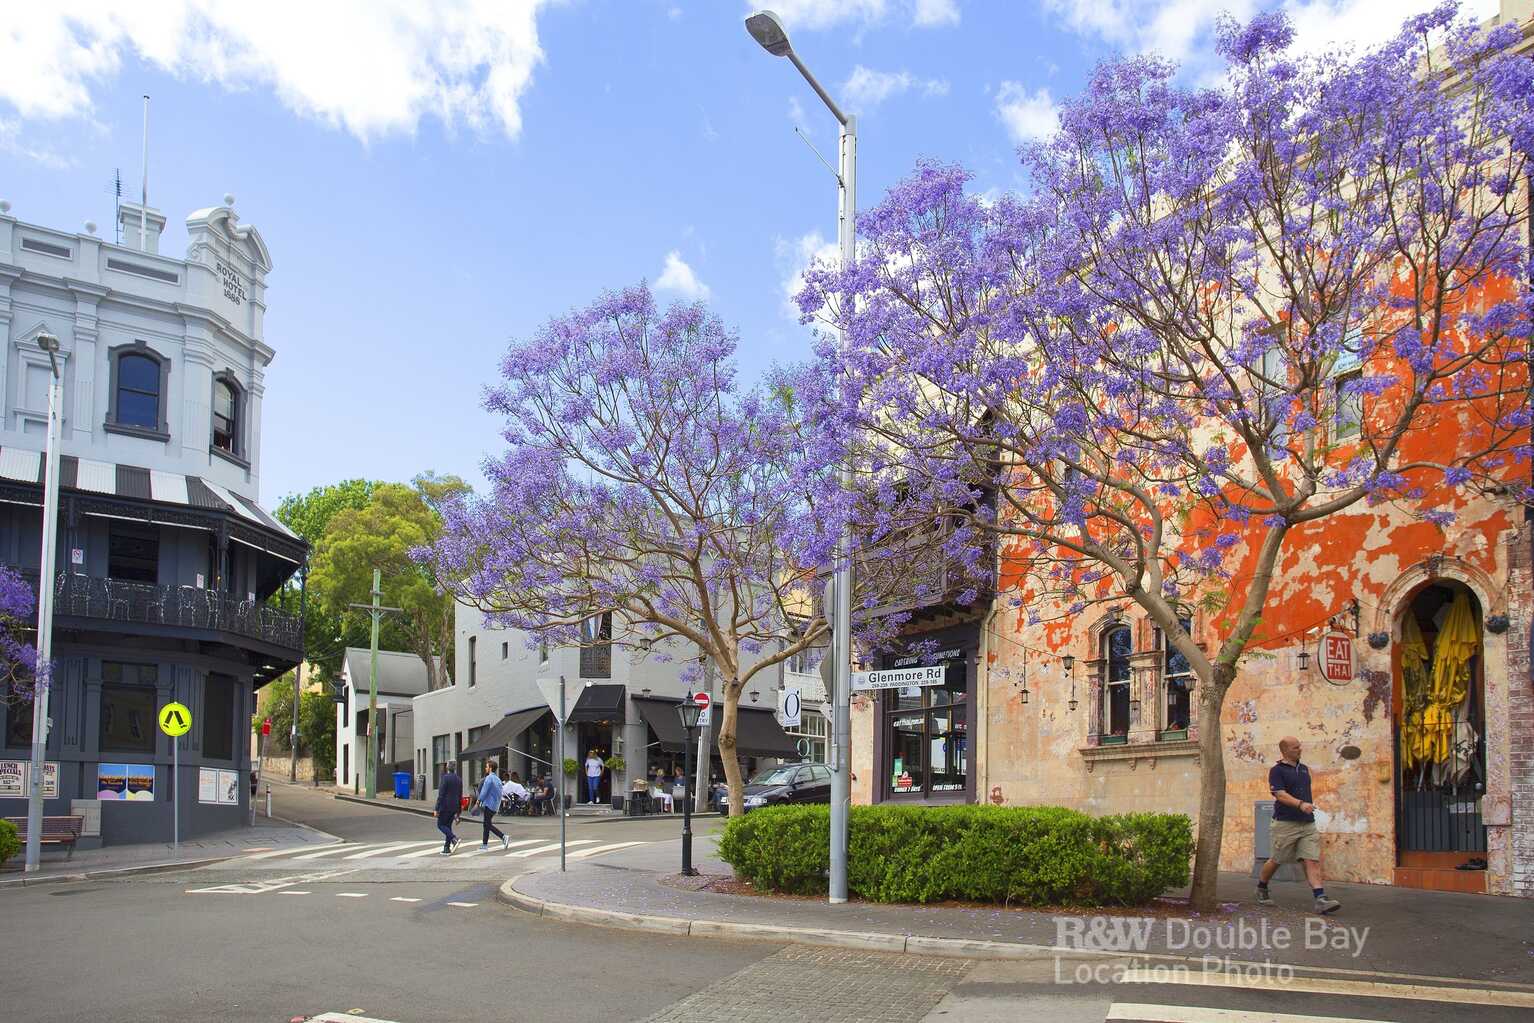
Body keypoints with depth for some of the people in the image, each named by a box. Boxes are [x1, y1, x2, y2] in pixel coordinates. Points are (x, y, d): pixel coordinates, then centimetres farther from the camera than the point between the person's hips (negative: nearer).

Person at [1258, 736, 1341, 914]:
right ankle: (1261, 888, 29)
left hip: (1308, 824, 5)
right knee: (1276, 860, 5)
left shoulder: (1304, 769, 15)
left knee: (1313, 861, -7)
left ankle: (1321, 900, -17)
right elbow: (1280, 795, -18)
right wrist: (1301, 804, -30)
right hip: (1286, 824, -5)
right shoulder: (1277, 771, -6)